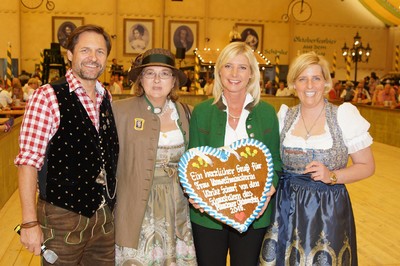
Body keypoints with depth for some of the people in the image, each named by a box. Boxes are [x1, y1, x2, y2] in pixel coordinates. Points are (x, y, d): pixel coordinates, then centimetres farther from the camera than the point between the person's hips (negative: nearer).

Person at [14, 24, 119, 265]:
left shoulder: (107, 99, 7)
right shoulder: (47, 97, -11)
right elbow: (29, 161, -15)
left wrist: (112, 206, 10)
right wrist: (30, 222, -18)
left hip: (105, 218, 6)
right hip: (63, 218, -5)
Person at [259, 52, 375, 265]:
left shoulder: (344, 115, -7)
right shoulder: (284, 116, 2)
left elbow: (367, 166, -4)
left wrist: (332, 176, -18)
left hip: (329, 210, -2)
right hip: (286, 209, 3)